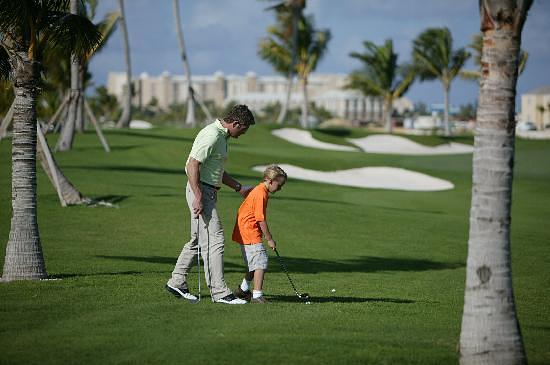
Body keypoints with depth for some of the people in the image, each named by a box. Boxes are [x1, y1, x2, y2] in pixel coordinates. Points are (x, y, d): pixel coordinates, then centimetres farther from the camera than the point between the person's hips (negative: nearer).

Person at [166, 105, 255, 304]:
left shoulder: (221, 136, 15)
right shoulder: (212, 135, -17)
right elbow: (193, 166, -22)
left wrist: (239, 188, 25)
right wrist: (198, 197, -25)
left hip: (208, 192, 11)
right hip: (201, 192, -11)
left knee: (197, 240, 16)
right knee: (214, 241, -10)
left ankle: (177, 282, 24)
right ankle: (219, 292, -10)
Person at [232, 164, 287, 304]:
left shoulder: (259, 191, 13)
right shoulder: (261, 194, -19)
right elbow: (261, 219, -19)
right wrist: (269, 239, -11)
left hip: (246, 232, 10)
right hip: (249, 231, -10)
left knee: (255, 263, 18)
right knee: (261, 261, -14)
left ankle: (243, 290, 31)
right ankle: (257, 295, -16)